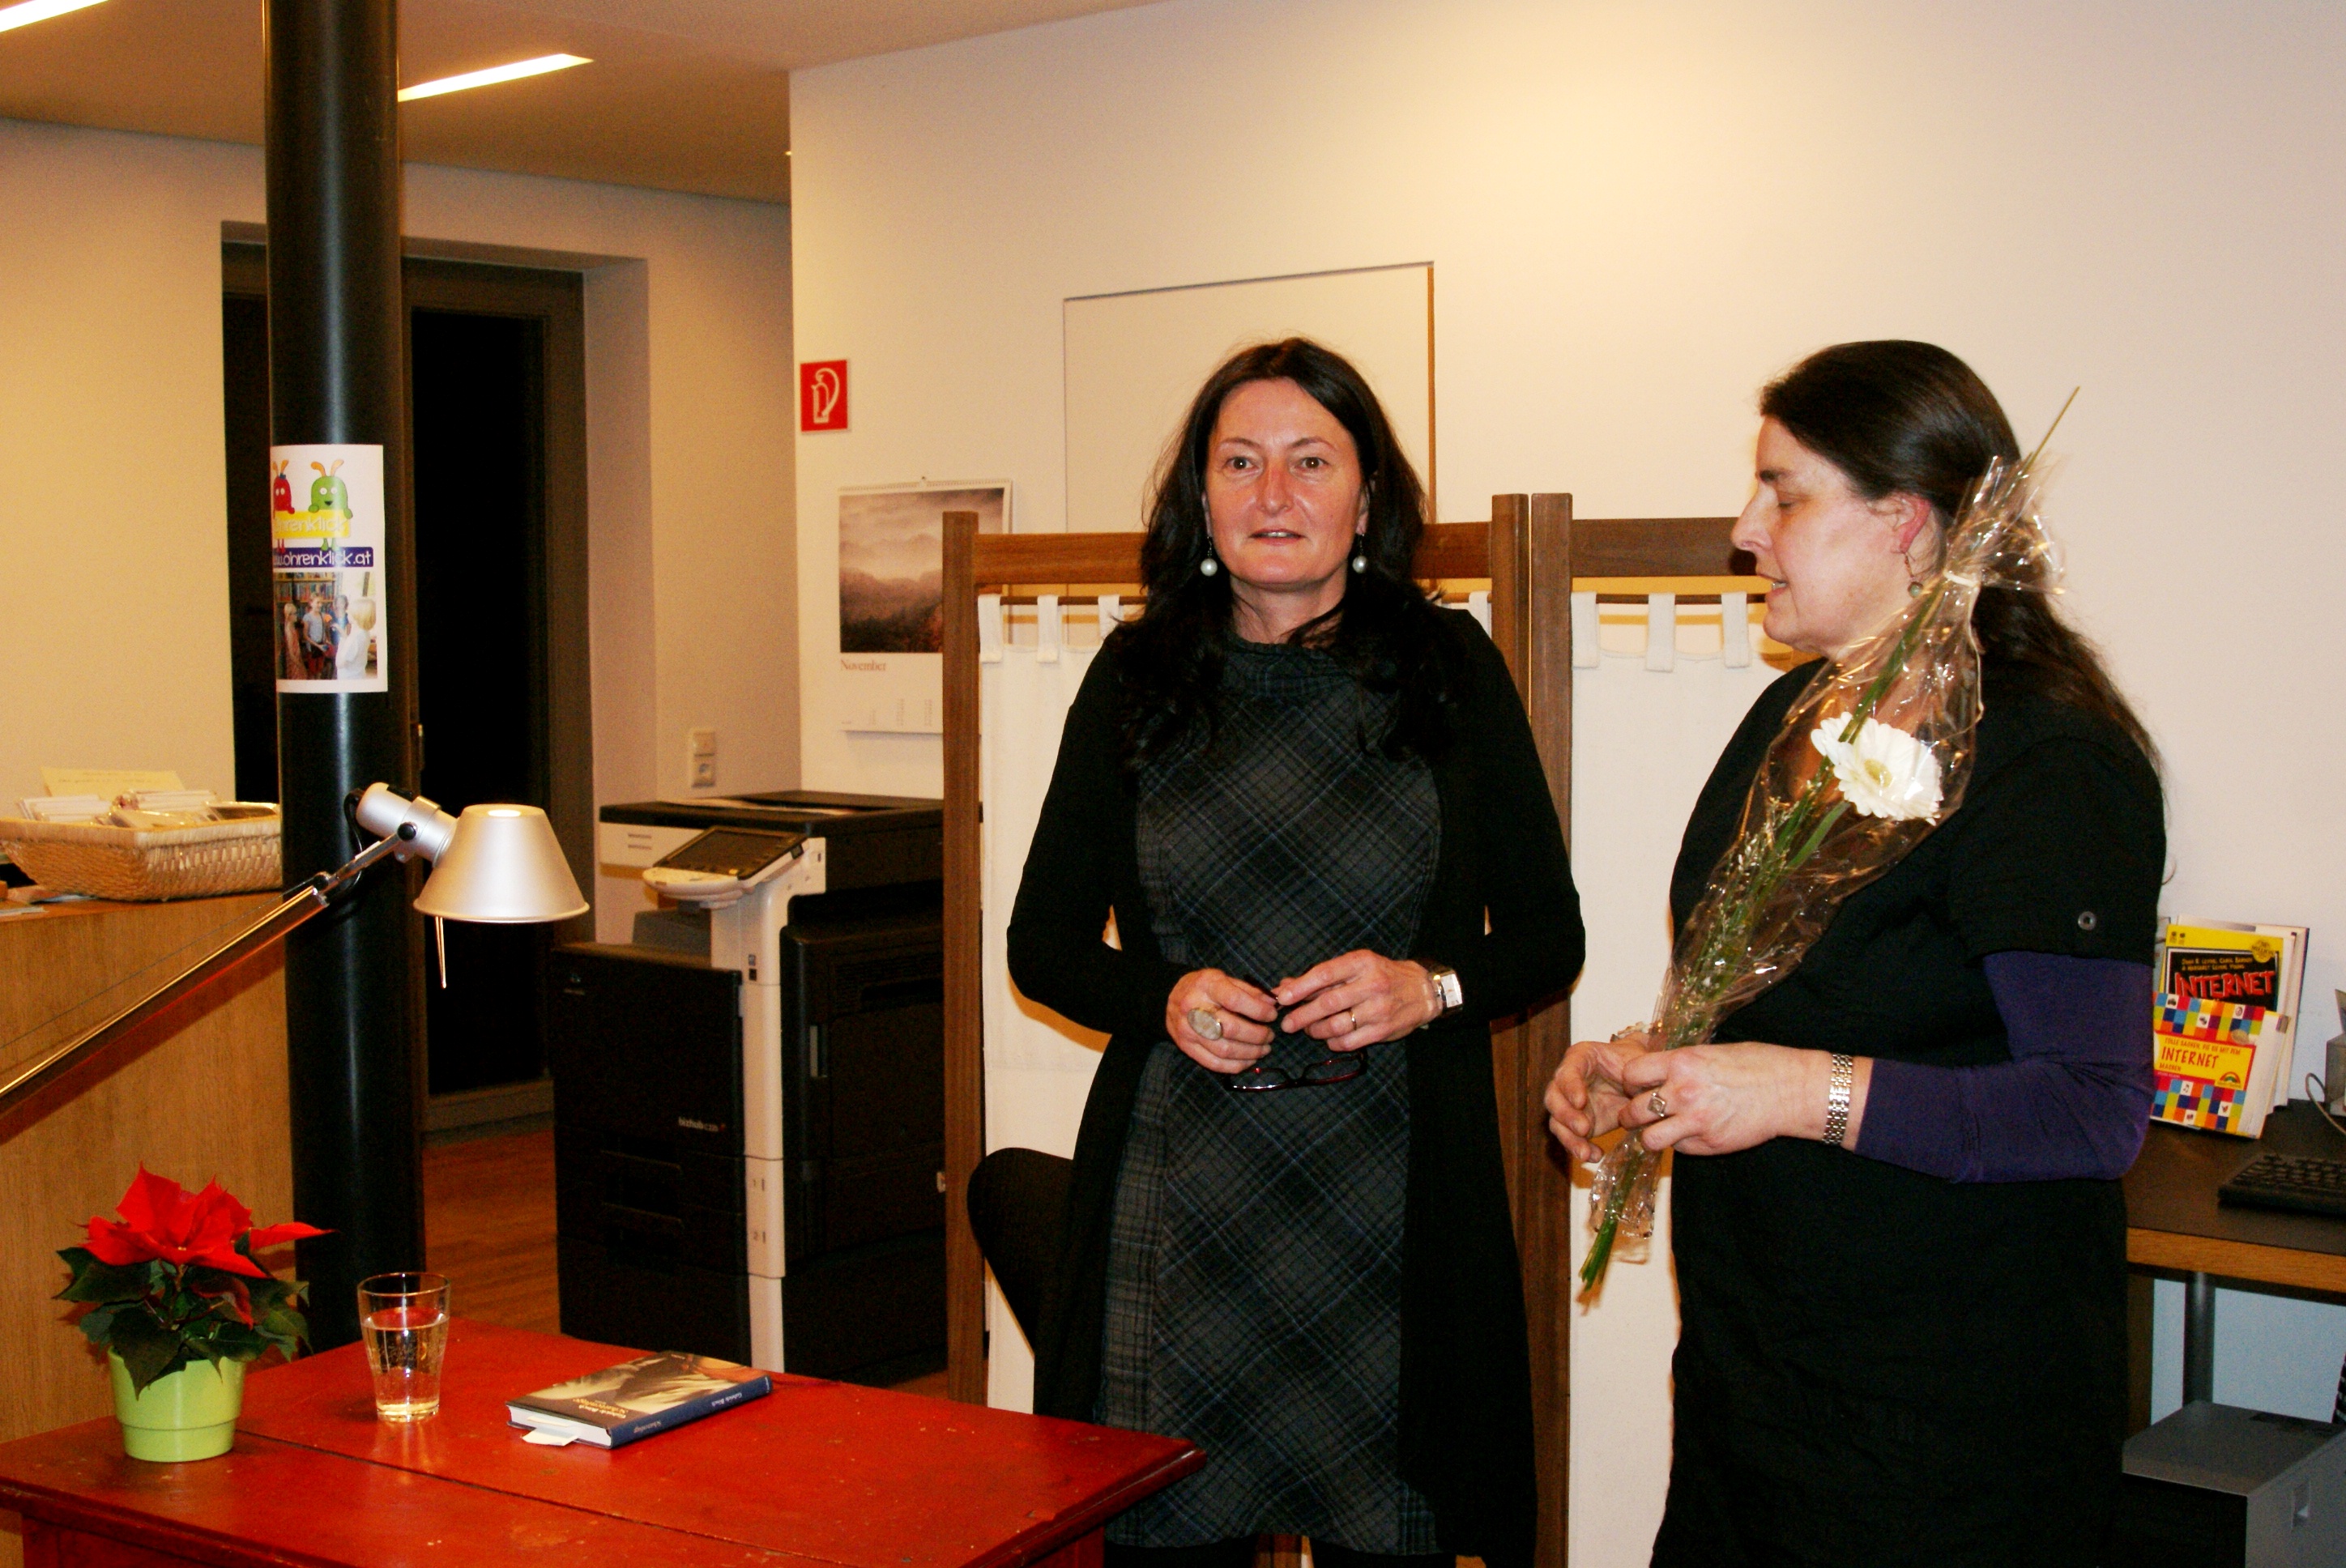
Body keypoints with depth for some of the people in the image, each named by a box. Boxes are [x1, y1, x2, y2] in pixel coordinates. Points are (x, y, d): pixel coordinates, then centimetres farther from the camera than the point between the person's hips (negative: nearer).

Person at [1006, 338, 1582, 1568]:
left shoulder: (1450, 670, 3)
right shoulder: (1137, 680, 6)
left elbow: (1549, 935, 7)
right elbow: (1043, 943, 10)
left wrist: (1432, 986, -12)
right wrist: (1164, 997, -9)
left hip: (1392, 1201, 0)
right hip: (1178, 1204, 1)